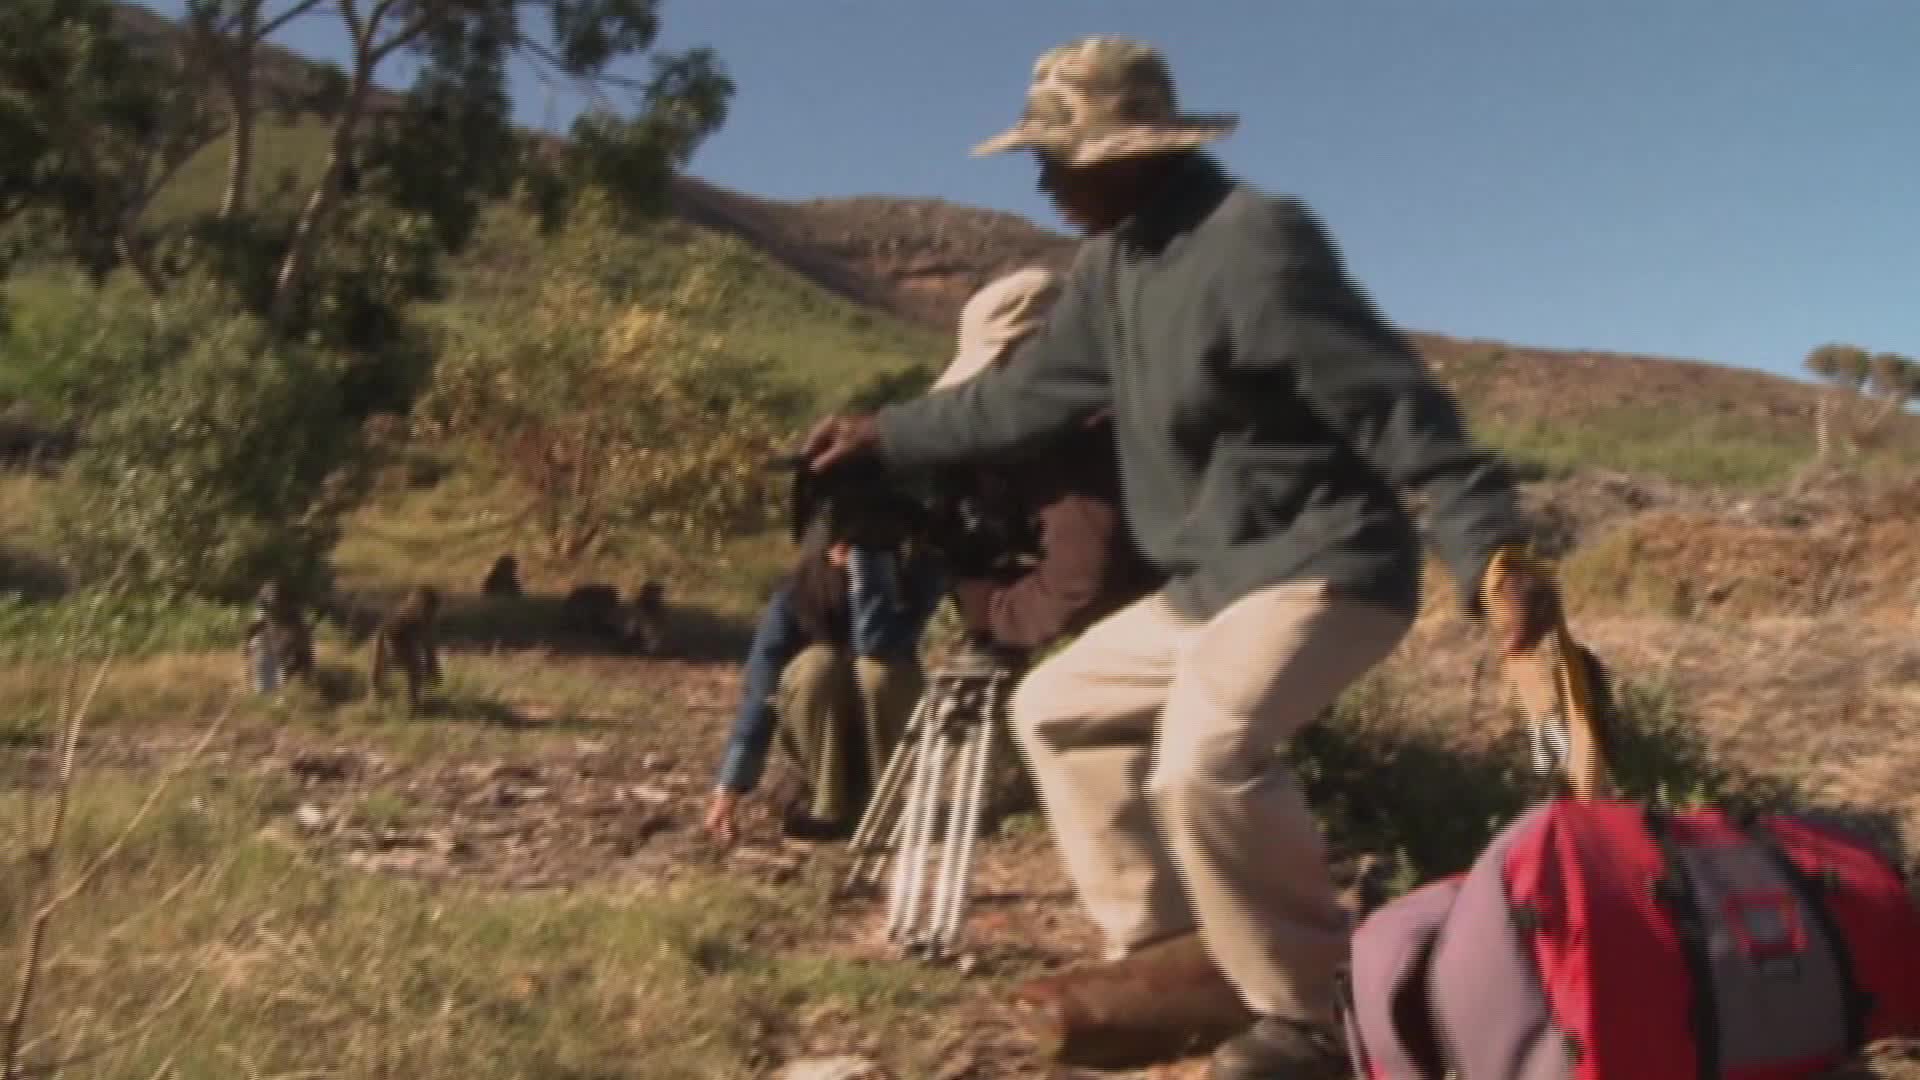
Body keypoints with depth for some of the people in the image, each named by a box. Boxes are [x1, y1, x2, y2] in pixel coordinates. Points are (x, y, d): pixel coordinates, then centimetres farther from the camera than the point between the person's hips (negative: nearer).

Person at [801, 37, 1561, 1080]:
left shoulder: (1254, 243, -20)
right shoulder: (1111, 266, 9)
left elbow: (1392, 403, -24)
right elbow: (1028, 391, 20)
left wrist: (1493, 549, -32)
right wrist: (886, 435, 23)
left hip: (1323, 567, -10)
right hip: (1211, 580, 10)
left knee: (1204, 758, -33)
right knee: (1057, 706, 15)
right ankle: (1162, 951, 17)